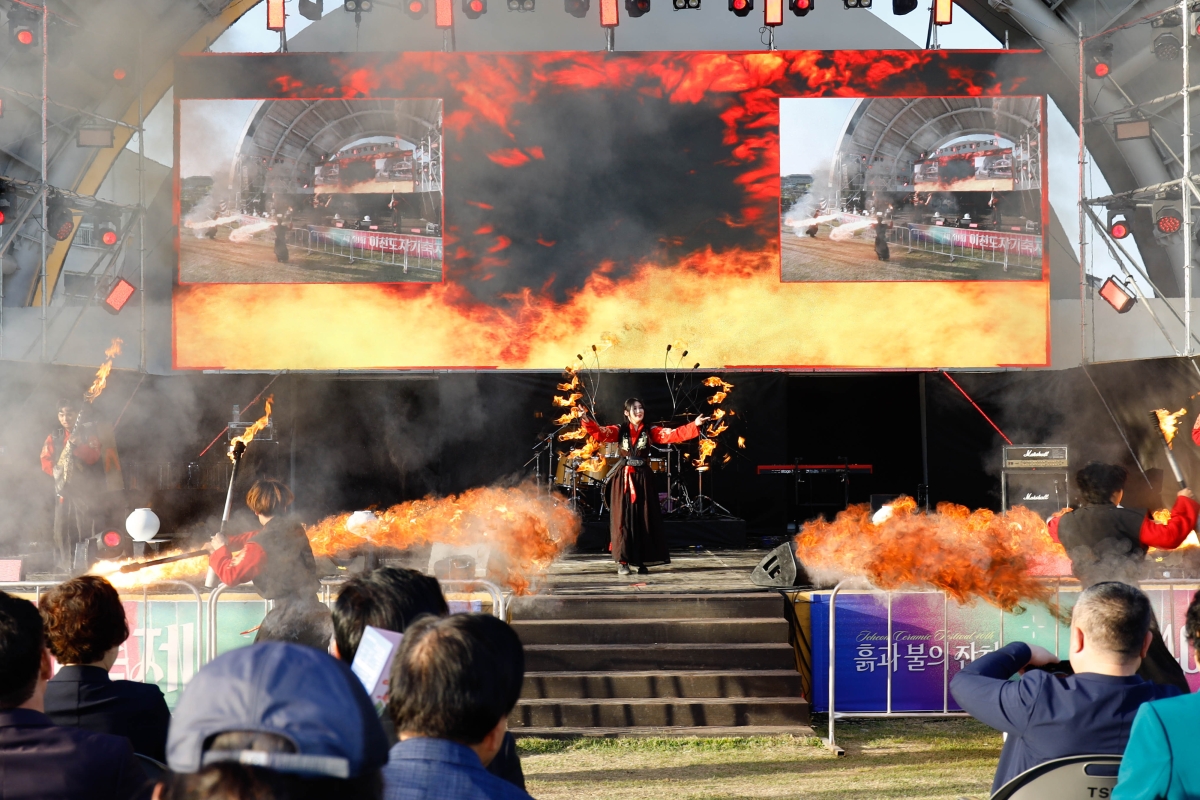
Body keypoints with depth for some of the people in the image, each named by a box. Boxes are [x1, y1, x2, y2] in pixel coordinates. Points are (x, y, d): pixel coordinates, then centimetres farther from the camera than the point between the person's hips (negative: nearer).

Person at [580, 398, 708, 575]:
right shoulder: (619, 431, 4)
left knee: (644, 519, 0)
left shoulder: (651, 431, 5)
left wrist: (695, 425, -18)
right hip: (624, 478, -1)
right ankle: (623, 561, 0)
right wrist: (586, 420, -27)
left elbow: (674, 435, -6)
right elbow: (599, 433, -9)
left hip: (643, 478, 1)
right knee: (623, 518, -3)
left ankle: (642, 561, 7)